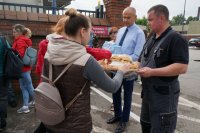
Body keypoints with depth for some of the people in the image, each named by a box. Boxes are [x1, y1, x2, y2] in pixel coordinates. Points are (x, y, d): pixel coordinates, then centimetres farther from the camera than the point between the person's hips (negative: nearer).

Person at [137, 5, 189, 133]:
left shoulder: (176, 39, -16)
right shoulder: (151, 39, 10)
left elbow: (182, 67, -26)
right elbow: (143, 61, 16)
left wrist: (152, 72, -27)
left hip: (164, 94, -8)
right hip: (148, 91, 8)